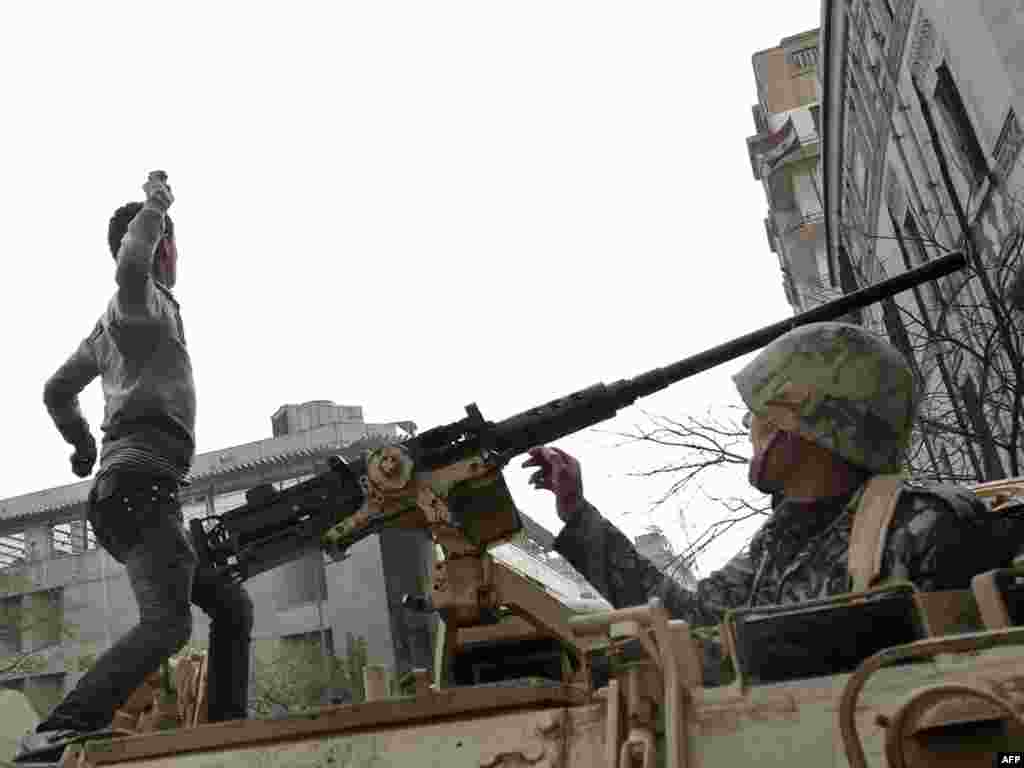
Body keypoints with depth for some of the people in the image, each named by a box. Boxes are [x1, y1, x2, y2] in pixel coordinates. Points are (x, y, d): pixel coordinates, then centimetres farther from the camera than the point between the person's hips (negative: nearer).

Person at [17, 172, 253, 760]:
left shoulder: (110, 325, 28)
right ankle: (58, 733, -32)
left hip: (120, 495, 10)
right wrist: (155, 205, -8)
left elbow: (57, 391, 37)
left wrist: (83, 445, 52)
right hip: (141, 485, -10)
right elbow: (132, 263, -25)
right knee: (167, 623, -25)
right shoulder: (144, 300, 1)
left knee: (232, 606, 12)